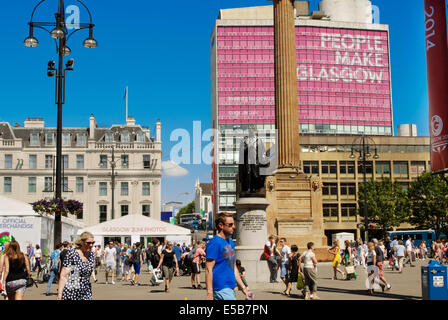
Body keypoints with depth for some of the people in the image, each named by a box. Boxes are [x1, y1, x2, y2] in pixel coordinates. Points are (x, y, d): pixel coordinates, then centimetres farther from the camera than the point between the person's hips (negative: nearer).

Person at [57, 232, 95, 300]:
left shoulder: (92, 255, 5)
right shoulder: (71, 254, -11)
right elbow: (63, 276, -12)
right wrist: (59, 294, -16)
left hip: (86, 294, 4)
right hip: (70, 292, -4)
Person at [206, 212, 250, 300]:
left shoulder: (231, 242, 15)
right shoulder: (214, 243, -13)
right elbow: (208, 269, -16)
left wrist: (243, 287, 17)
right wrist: (209, 294, -20)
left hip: (229, 289, 9)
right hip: (221, 289, -9)